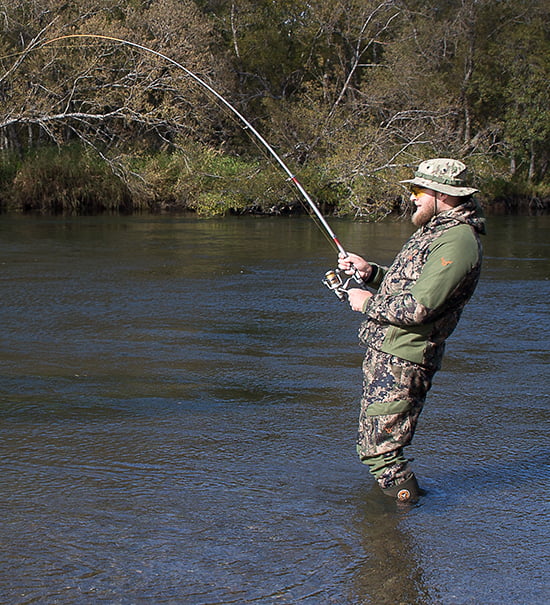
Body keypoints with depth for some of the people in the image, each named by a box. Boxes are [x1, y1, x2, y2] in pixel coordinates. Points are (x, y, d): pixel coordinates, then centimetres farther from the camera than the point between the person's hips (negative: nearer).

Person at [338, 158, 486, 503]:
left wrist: (368, 303, -12)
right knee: (373, 440, 20)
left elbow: (418, 308, -26)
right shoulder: (435, 230, 16)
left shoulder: (457, 242, -19)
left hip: (402, 361, -11)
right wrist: (370, 272, 8)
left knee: (378, 448, -8)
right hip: (385, 352, 11)